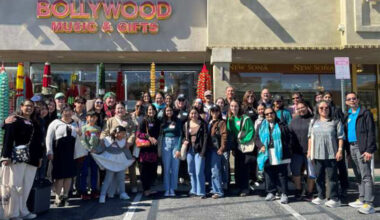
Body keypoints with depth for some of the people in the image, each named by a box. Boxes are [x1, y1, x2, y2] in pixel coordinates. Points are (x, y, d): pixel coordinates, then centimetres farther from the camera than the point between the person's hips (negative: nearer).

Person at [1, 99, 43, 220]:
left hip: (31, 159, 6)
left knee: (27, 187, 7)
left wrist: (39, 156, 14)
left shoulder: (35, 123, 17)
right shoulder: (15, 121, -1)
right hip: (17, 157, -5)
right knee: (15, 185, 0)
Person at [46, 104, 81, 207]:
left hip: (71, 152, 4)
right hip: (58, 152, -3)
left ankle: (65, 195, 23)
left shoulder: (75, 123, 12)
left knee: (69, 174, 7)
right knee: (59, 174, 0)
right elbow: (49, 138, -3)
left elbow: (80, 137, 20)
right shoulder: (55, 123, 0)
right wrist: (50, 152, -8)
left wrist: (80, 133, -4)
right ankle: (58, 197, 11)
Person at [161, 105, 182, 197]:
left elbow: (180, 135, -2)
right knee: (166, 167, 3)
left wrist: (178, 149, -9)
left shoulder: (177, 122, 1)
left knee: (175, 168, 2)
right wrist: (159, 149, -2)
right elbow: (161, 134, 9)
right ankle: (167, 189, 10)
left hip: (175, 144, -1)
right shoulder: (162, 122, 6)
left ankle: (172, 189, 11)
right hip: (166, 145, 1)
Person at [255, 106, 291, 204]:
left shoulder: (281, 125, 5)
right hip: (267, 156, 2)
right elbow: (256, 138, 8)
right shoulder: (261, 126, 12)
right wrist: (261, 146, -9)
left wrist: (285, 147, -5)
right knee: (269, 174, 9)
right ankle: (270, 192, 21)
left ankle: (284, 194, 8)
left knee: (282, 174, 0)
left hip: (280, 155, -2)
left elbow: (288, 137, 5)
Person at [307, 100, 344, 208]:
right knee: (319, 176, 12)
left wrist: (340, 150, -10)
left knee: (332, 176, 0)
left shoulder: (335, 122, 1)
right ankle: (321, 196, 25)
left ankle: (335, 199, 8)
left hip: (331, 154, -4)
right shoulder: (313, 122, 12)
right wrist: (309, 150, 10)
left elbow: (340, 137, -2)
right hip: (317, 154, 4)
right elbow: (310, 137, 14)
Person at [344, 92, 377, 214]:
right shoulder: (348, 116, 17)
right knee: (359, 175, 13)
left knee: (366, 175, -8)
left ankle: (368, 204, -7)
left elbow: (371, 132, -9)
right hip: (352, 147, 7)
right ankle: (361, 200, 21)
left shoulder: (365, 113, -3)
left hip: (362, 147, -7)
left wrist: (369, 150, -17)